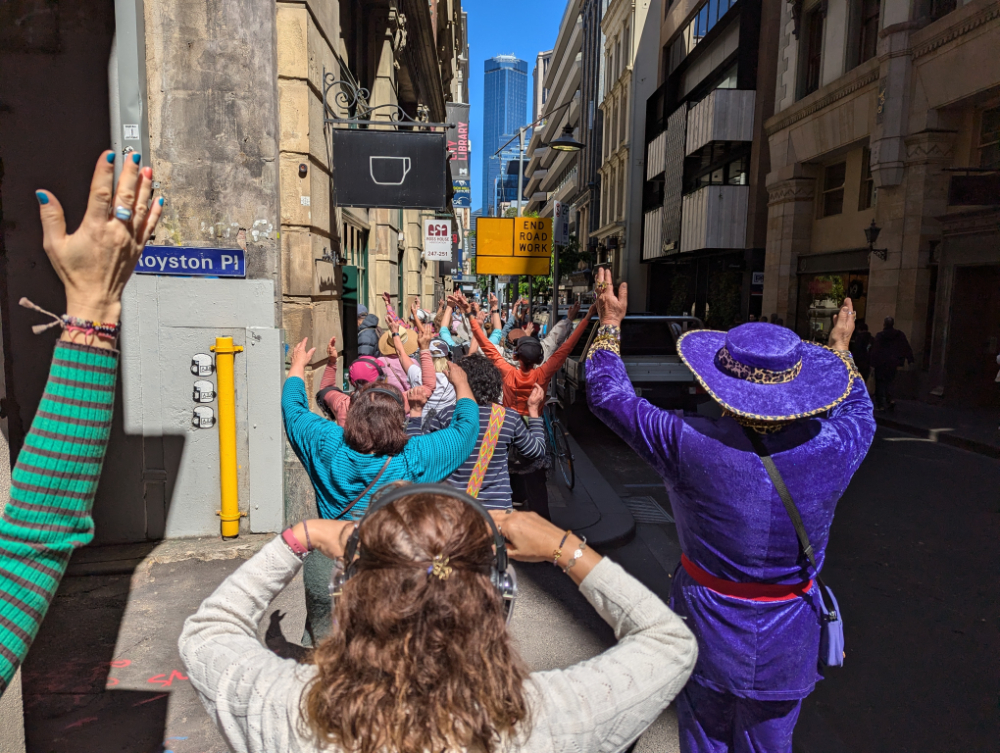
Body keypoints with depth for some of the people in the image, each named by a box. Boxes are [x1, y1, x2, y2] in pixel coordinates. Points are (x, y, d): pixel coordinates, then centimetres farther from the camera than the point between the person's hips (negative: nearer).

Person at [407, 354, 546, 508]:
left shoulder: (447, 416, -11)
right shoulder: (510, 418, -6)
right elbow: (537, 451, 8)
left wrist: (415, 413, 6)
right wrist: (534, 410, 16)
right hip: (498, 504, 1)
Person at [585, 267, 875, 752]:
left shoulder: (690, 444, -27)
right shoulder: (831, 449, -19)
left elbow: (608, 394, -12)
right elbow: (857, 409, 7)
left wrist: (610, 321, 0)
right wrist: (840, 347, 21)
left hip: (708, 635, -2)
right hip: (787, 645, 2)